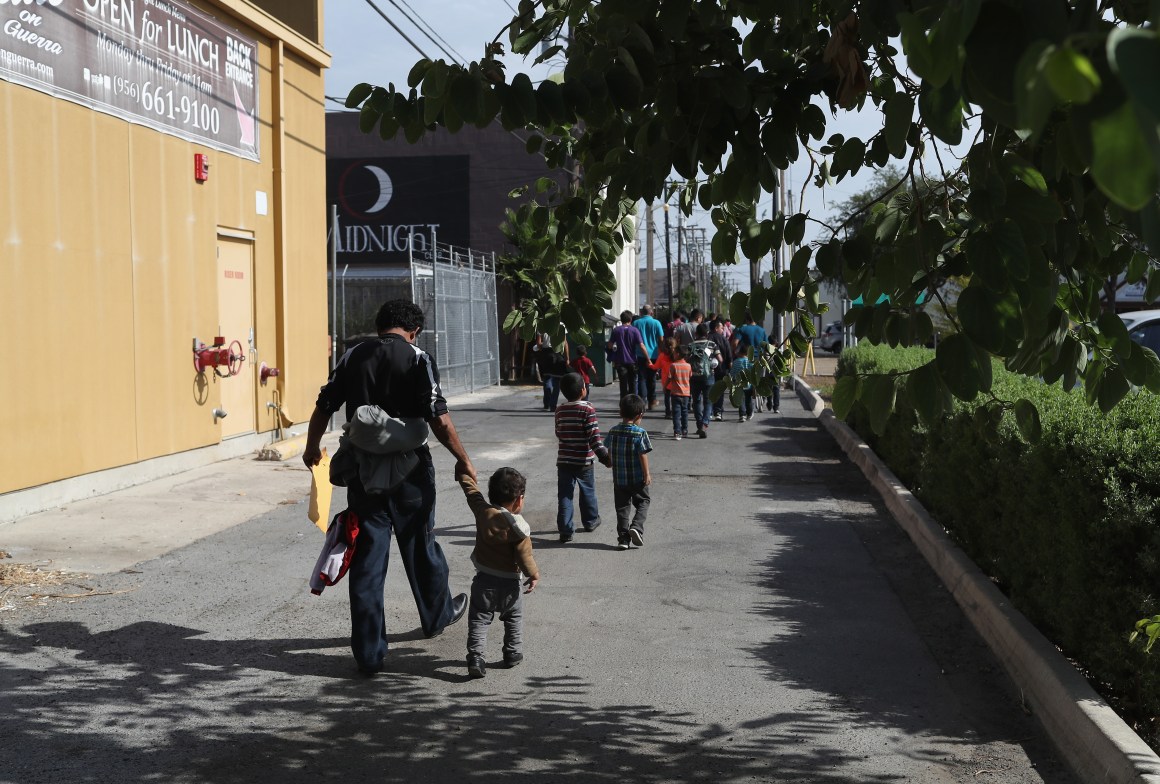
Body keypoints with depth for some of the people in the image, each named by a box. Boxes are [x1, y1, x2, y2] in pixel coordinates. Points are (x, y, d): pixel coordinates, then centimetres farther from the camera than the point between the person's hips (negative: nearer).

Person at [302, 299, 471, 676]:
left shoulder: (353, 356, 4)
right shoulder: (417, 358, -8)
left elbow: (324, 407, 9)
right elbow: (439, 418, -14)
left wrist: (312, 447, 26)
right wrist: (462, 460, -2)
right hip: (409, 471, -2)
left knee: (366, 559, 5)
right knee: (420, 546, 18)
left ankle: (368, 653, 7)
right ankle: (437, 615, 41)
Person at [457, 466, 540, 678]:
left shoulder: (482, 511, -6)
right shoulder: (518, 527, -16)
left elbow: (471, 490, 10)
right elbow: (525, 557, -13)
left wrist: (464, 474, 27)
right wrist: (534, 575, 3)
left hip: (483, 581, 2)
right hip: (509, 584, -2)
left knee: (478, 621, 5)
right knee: (513, 619, 22)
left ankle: (476, 659, -6)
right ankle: (513, 653, 27)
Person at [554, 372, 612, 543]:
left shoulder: (560, 411, 1)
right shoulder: (588, 409, -13)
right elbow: (594, 435, -19)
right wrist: (603, 455, -17)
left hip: (564, 460, 3)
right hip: (584, 461, -2)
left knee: (564, 496, 3)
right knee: (588, 491, 19)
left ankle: (565, 530, -1)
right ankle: (590, 521, 37)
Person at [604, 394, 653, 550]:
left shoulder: (613, 431, 0)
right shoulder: (640, 433, -14)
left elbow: (609, 452, 8)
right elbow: (643, 455, -14)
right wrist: (647, 474, -7)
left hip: (619, 478, 4)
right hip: (637, 478, -4)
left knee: (622, 507, 10)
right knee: (643, 502, 14)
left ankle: (623, 538, 8)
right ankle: (636, 527, -8)